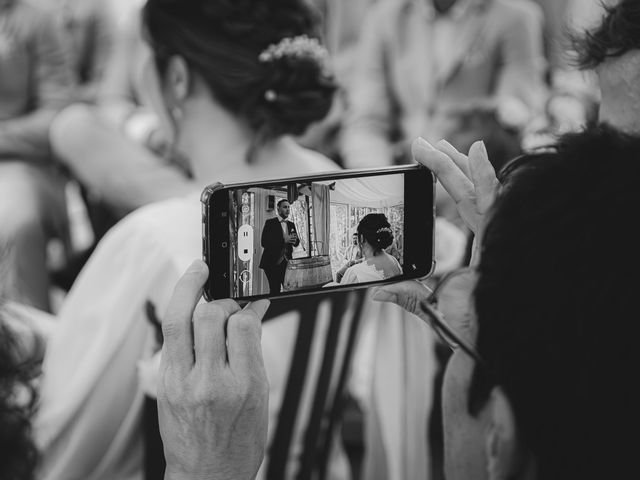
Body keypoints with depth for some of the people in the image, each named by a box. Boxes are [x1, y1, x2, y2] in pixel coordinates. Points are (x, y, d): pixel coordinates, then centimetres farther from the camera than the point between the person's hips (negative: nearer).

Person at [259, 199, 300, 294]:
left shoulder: (291, 225, 15)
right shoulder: (270, 223, -3)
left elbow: (296, 243, 12)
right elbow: (264, 242, -13)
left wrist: (294, 240, -13)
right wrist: (284, 240, -20)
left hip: (286, 262, 5)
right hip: (273, 263, -5)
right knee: (275, 290, -10)